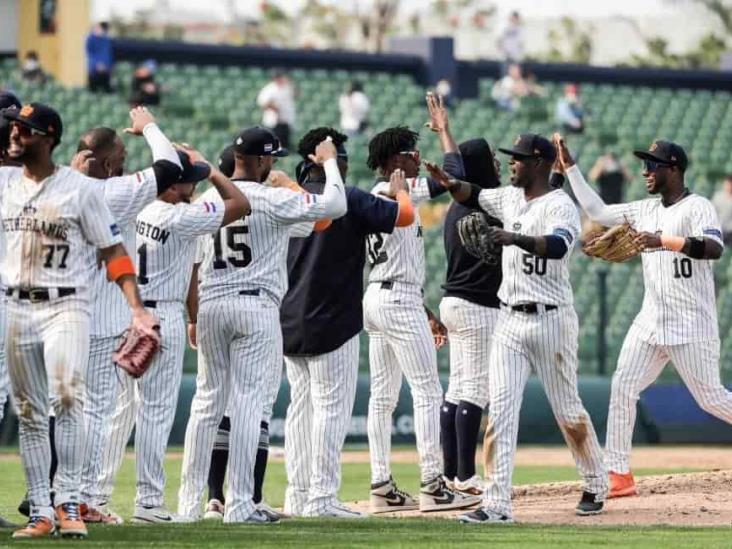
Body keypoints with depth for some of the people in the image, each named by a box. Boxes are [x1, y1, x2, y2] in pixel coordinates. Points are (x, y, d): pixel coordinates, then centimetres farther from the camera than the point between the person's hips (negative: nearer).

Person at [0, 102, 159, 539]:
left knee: (68, 395, -23)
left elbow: (113, 250, -3)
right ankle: (41, 513, 10)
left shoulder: (82, 188, -5)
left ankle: (68, 501, -21)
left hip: (66, 306, -4)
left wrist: (137, 307, -12)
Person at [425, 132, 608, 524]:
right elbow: (473, 197, 22)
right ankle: (496, 504, -10)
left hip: (551, 319, -6)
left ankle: (595, 486, 29)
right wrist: (449, 183, 0)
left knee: (567, 410, 7)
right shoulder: (509, 198, 10)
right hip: (510, 320, 6)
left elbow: (558, 245, -31)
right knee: (500, 408, -6)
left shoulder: (560, 206, -13)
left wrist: (517, 238, -46)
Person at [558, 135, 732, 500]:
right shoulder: (646, 210, 13)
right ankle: (618, 475, -3)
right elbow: (597, 211, 18)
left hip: (691, 325, -7)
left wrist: (663, 241, -36)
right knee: (622, 387, -4)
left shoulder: (697, 207, -10)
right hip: (651, 320, 7)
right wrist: (570, 168, 14)